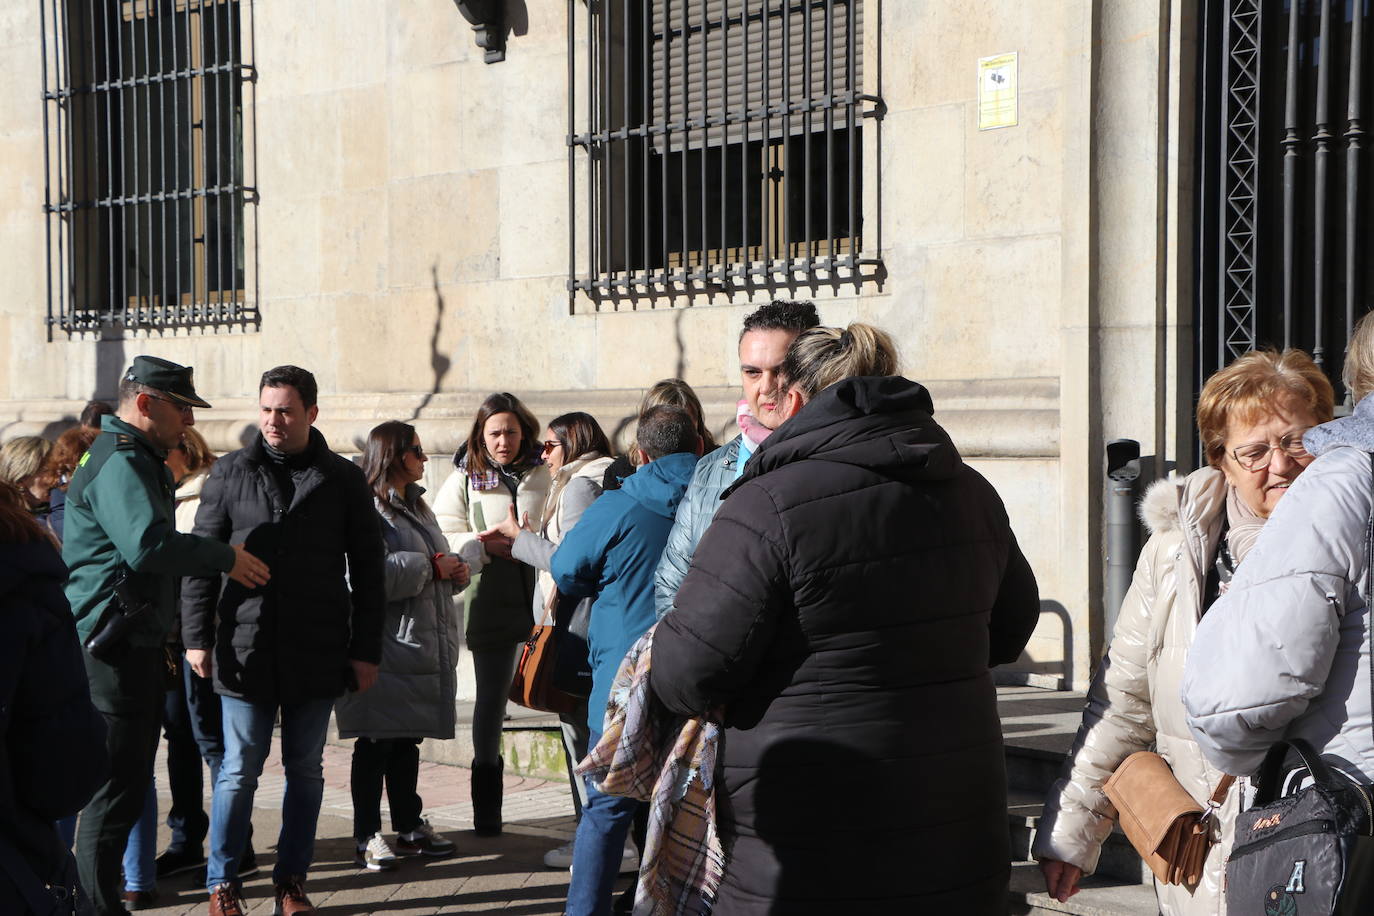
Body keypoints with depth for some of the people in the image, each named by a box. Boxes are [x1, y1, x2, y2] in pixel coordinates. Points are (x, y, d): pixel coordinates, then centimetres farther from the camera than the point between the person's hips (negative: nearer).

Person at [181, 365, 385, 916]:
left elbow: (367, 572, 6)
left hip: (317, 652, 1)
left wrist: (366, 650, 3)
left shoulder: (342, 479, 4)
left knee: (306, 768, 8)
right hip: (245, 648, -1)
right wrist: (197, 637, -2)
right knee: (240, 768, 3)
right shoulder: (230, 473, 4)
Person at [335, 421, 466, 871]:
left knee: (407, 738, 15)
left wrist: (455, 570, 4)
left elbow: (439, 561, 27)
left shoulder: (417, 508, 19)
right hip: (387, 648, -9)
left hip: (424, 644, 9)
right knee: (376, 742, -3)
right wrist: (432, 567, -17)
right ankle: (367, 837, 3)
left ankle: (410, 827, 23)